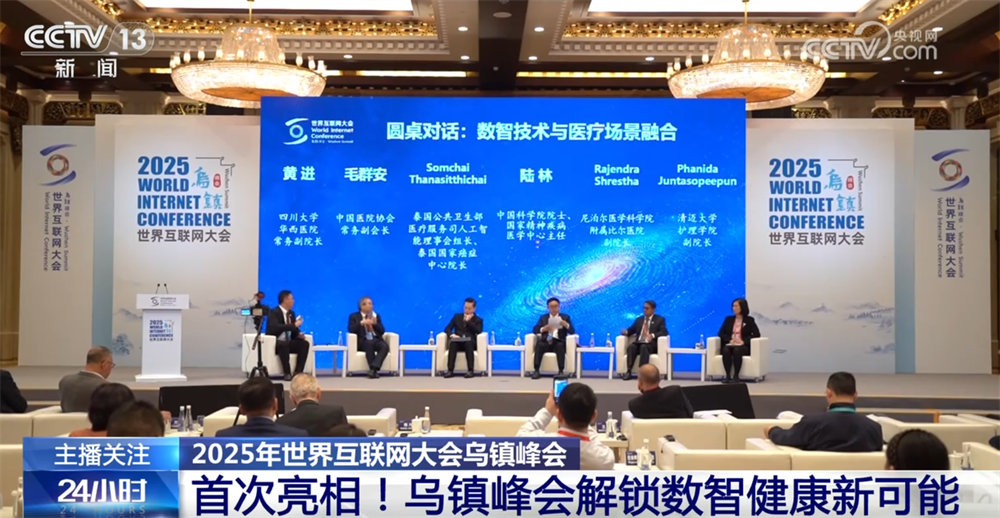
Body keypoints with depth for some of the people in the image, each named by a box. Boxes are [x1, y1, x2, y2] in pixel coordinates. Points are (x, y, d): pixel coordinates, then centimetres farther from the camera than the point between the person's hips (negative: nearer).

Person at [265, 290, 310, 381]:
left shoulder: (291, 313, 13)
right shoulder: (274, 312, -11)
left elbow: (293, 330, 19)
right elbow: (275, 327, -29)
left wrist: (299, 334, -6)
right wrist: (294, 325, -28)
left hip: (288, 343, 7)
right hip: (274, 343, -7)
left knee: (304, 343, -17)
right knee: (284, 344, -39)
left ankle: (298, 372, -23)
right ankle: (287, 373, -33)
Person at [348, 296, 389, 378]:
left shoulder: (376, 316, 22)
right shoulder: (354, 316, 13)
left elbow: (382, 332, 12)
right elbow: (350, 329, -5)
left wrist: (375, 323, -6)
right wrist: (361, 323, -17)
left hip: (376, 340, 3)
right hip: (362, 341, -3)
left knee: (385, 346, -31)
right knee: (369, 344, -38)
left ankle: (374, 368, -45)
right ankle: (374, 371, -40)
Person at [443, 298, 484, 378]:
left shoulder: (478, 320, 14)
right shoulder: (457, 316, 21)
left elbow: (478, 331, -7)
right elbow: (447, 328, 10)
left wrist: (468, 321, -7)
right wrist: (452, 335, -13)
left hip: (470, 343, -1)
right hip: (458, 343, 2)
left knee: (468, 342, -39)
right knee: (453, 342, -35)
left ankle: (471, 371, -42)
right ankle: (450, 370, -41)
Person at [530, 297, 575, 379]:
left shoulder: (565, 317, 12)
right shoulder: (543, 317, 16)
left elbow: (572, 332, 2)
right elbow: (535, 330, 5)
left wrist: (566, 325, -19)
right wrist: (543, 329, -16)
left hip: (558, 342, -1)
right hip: (546, 342, 1)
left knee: (560, 346, -36)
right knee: (539, 344, -32)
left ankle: (561, 371, -39)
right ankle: (536, 371, -35)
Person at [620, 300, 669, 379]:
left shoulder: (660, 320, 10)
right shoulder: (639, 320, 24)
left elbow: (664, 332, -5)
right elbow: (631, 330, 19)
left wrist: (653, 335, -25)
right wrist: (626, 331, -7)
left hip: (651, 345, -4)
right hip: (638, 343, 4)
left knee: (644, 347, -38)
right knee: (631, 346, -31)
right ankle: (628, 371, -39)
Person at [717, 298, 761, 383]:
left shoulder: (749, 320, 7)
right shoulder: (729, 319, 15)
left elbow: (757, 334, -3)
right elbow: (721, 333, 9)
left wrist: (744, 341, -16)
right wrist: (729, 340, -11)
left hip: (743, 346, -2)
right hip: (730, 344, 2)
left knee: (737, 350, -39)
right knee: (726, 350, -35)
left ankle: (736, 376, -33)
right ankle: (727, 376, -34)